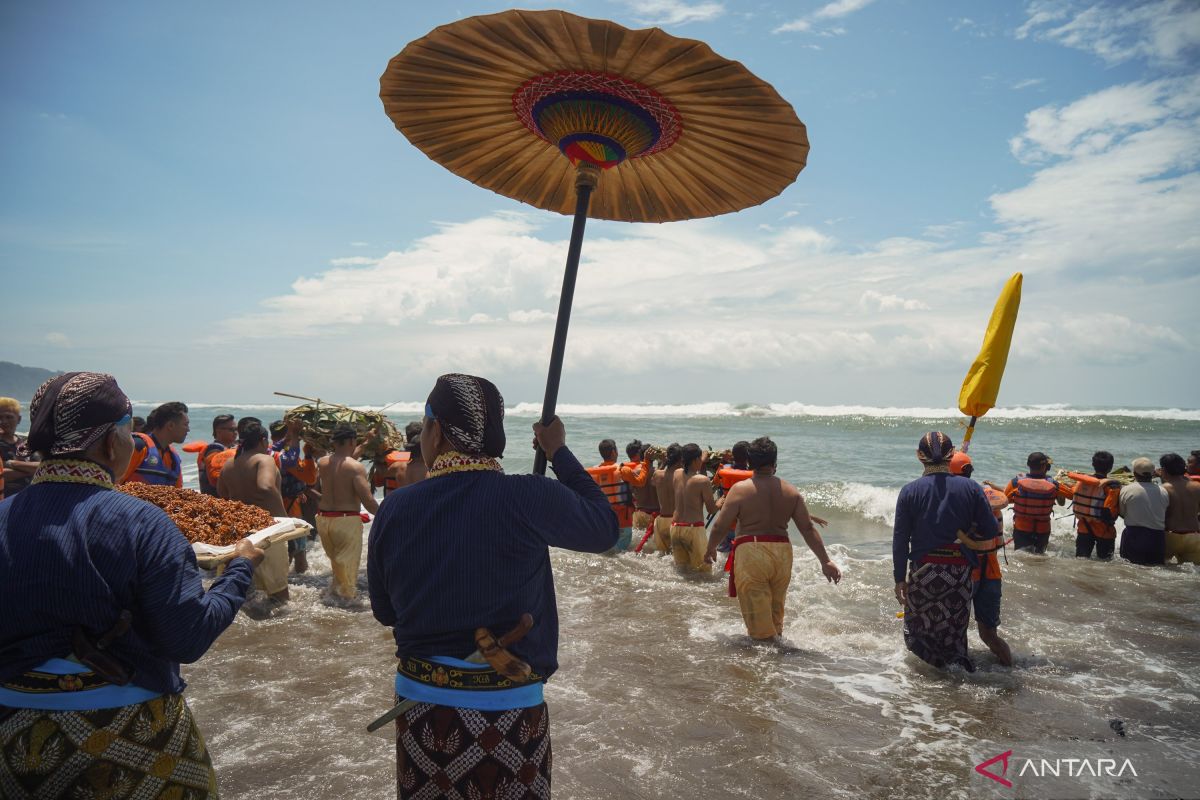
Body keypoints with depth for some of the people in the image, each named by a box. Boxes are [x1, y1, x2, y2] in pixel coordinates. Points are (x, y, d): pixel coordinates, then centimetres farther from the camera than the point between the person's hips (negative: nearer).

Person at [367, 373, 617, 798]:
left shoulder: (393, 510, -8)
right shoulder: (529, 499, -19)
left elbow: (384, 611, 6)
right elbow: (605, 529, 0)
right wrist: (558, 451, 7)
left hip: (419, 704, 3)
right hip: (508, 712, -3)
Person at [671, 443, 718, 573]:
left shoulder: (677, 474, 4)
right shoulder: (703, 480, -13)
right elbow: (712, 510, -6)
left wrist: (703, 461, 37)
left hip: (675, 527, 6)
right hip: (694, 528, -6)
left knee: (681, 568, 17)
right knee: (703, 569, 5)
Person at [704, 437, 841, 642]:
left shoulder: (740, 489, -6)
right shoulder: (791, 492, 4)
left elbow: (720, 527, -4)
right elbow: (808, 529, 2)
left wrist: (710, 549, 13)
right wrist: (825, 562, 6)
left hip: (750, 552, -5)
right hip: (782, 553, 5)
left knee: (757, 616, 3)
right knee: (776, 611, 23)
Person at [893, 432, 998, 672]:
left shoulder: (909, 491, -5)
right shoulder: (971, 488, -4)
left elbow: (900, 539, -4)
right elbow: (991, 531, -1)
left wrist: (900, 578, 2)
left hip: (922, 571, -1)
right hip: (959, 572, 1)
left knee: (917, 629, 15)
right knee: (954, 629, 15)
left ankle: (942, 661, -2)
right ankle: (957, 656, -7)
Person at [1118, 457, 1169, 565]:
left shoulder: (1126, 490, -9)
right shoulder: (1163, 492, -2)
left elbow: (1122, 514, 1)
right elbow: (1166, 516, 8)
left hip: (1133, 536, -2)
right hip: (1157, 537, 3)